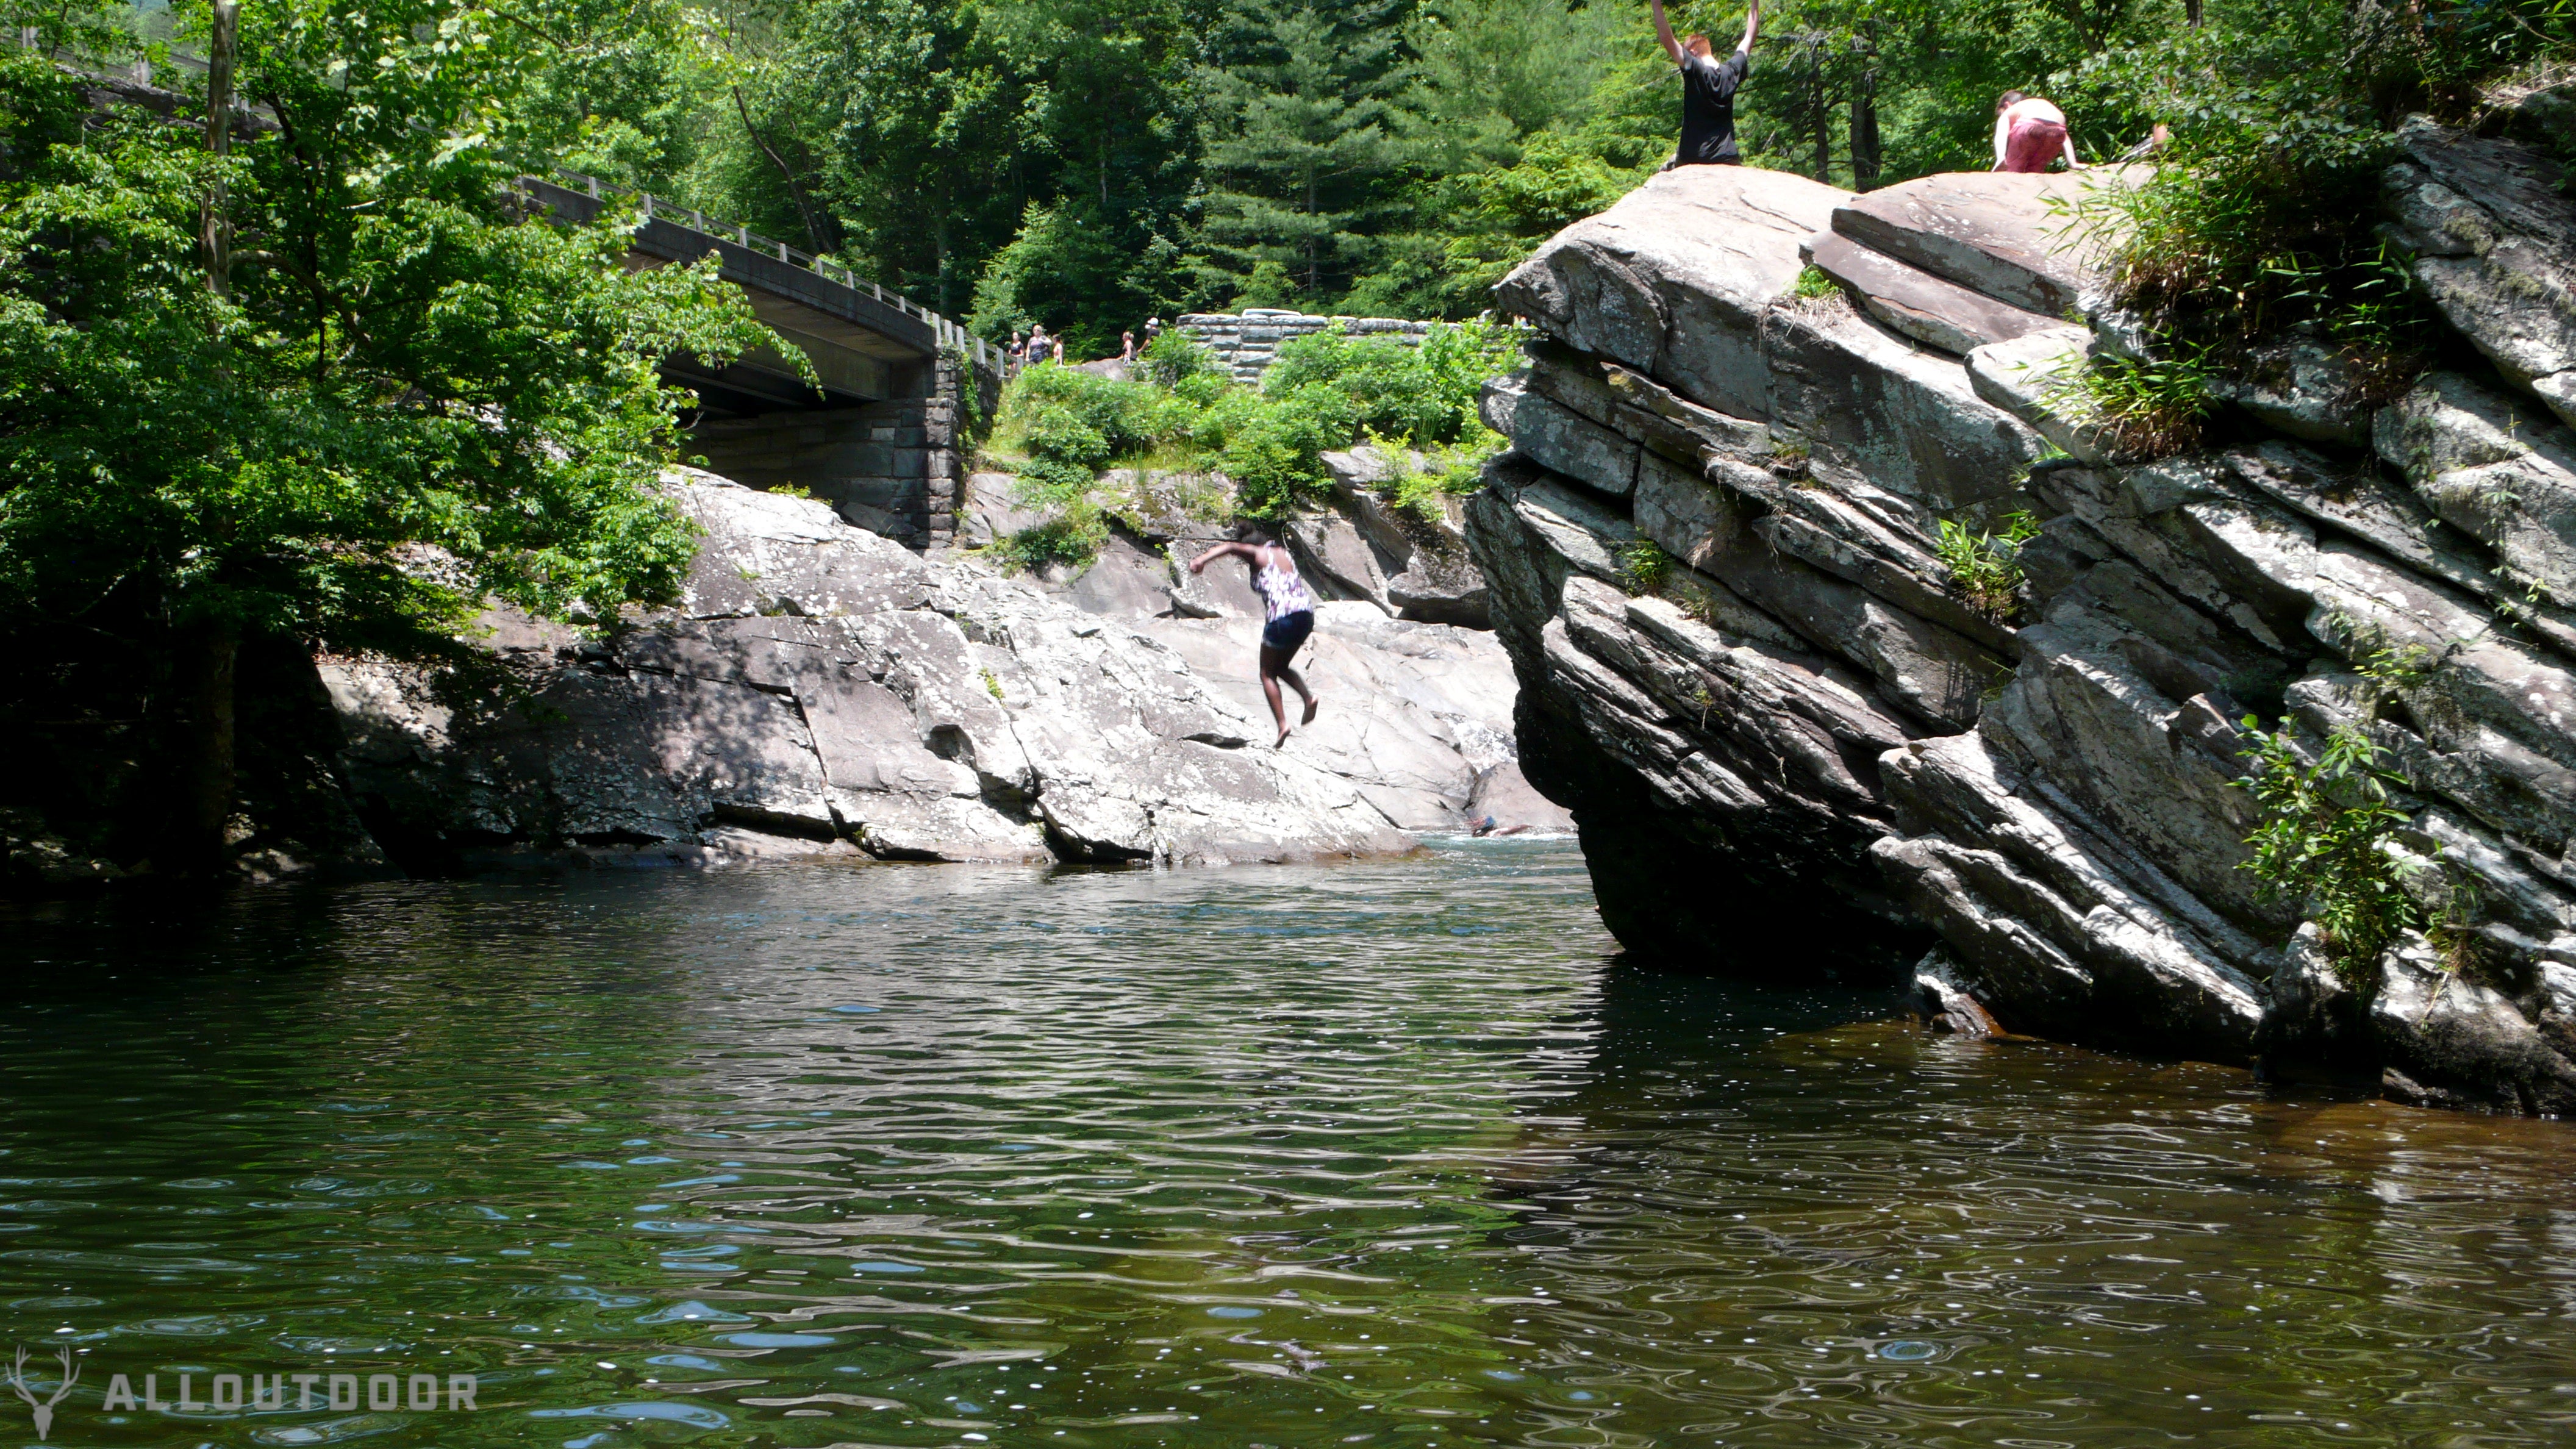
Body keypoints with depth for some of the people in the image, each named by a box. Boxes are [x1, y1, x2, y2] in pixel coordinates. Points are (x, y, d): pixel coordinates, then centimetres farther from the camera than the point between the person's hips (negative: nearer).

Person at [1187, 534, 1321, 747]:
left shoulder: (1259, 555, 4)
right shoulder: (1284, 555, 25)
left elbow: (1229, 548, -13)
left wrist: (1202, 560, -23)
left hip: (1282, 616, -7)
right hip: (1306, 612, 7)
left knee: (1268, 674, 6)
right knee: (1281, 667, 23)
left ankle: (1283, 725, -6)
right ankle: (1309, 696, -1)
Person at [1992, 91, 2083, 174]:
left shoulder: (2007, 113, 30)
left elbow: (2001, 134, 7)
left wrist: (2001, 158, -9)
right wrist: (2073, 164, 21)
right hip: (2056, 131, 4)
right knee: (2034, 173, 23)